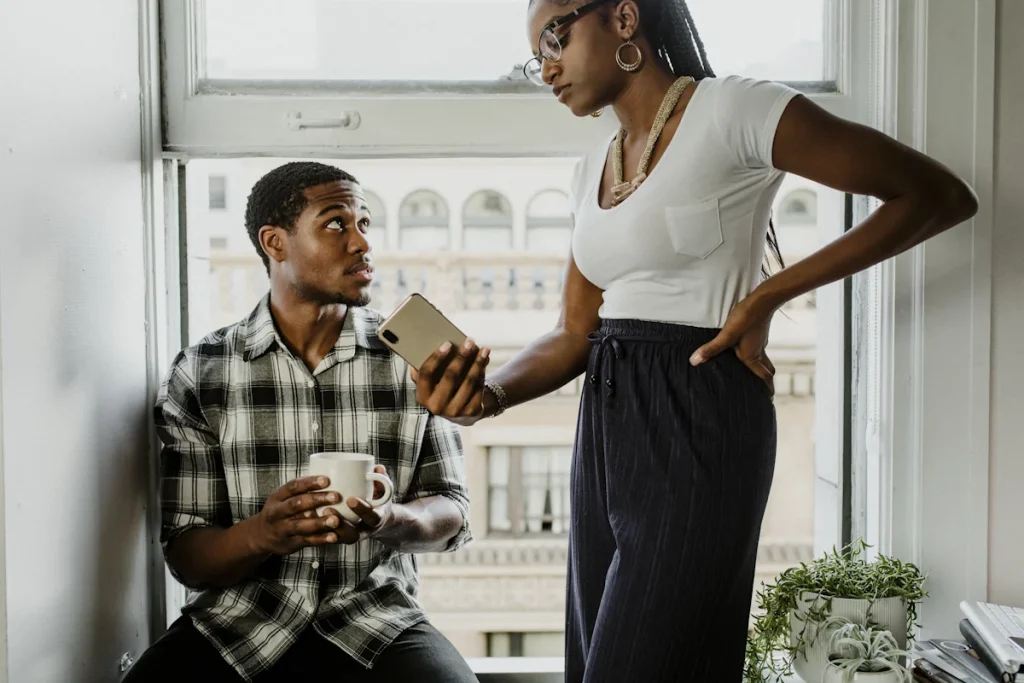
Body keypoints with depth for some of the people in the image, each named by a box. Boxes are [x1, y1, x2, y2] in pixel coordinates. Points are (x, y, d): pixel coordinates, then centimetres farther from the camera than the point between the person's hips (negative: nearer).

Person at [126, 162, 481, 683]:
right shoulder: (199, 375, -1)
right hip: (237, 618, -1)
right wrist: (263, 534, -24)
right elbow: (185, 556, -1)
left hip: (377, 620, 1)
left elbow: (452, 514, 5)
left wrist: (389, 520, -18)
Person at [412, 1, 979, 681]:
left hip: (699, 420, -7)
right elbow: (576, 333, 13)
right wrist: (489, 393, -8)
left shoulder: (734, 110, -8)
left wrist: (765, 296, -10)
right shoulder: (593, 169, 15)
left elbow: (941, 196, -9)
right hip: (606, 428, 8)